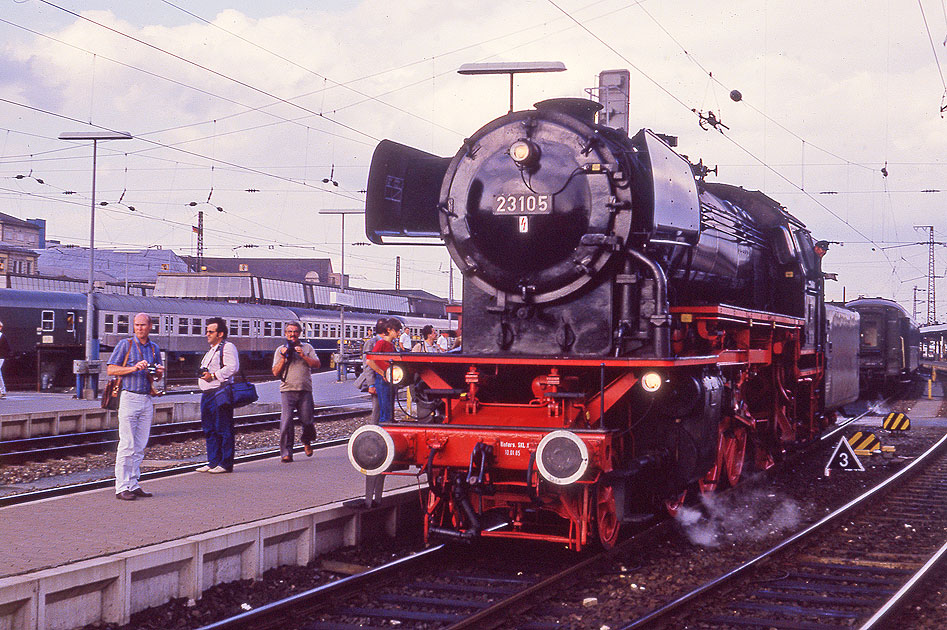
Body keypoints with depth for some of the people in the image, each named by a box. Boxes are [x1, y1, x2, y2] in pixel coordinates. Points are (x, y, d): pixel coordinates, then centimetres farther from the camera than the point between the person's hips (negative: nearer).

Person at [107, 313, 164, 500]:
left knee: (140, 446, 7)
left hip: (147, 399, 6)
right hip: (129, 398, -6)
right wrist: (134, 368, -16)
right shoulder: (125, 344, 0)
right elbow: (111, 369, -5)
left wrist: (159, 371, 1)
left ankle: (133, 485, 12)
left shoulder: (154, 348, 15)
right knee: (127, 445, -9)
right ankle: (121, 487, -7)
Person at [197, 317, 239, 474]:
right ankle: (213, 462, 18)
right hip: (207, 394, 10)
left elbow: (232, 368, -21)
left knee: (223, 429, -6)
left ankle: (226, 463, -3)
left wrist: (213, 375, -21)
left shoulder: (227, 347, -8)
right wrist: (203, 373, 10)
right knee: (209, 430, 12)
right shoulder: (212, 349, 23)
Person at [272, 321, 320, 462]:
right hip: (287, 390, -1)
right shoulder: (280, 350, 13)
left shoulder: (307, 348, 14)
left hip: (305, 390, 1)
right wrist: (283, 358, -6)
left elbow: (316, 364, 3)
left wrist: (303, 356, -8)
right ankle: (286, 453, -5)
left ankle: (306, 441, 31)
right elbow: (275, 372, 7)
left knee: (307, 421, -1)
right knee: (286, 422, -11)